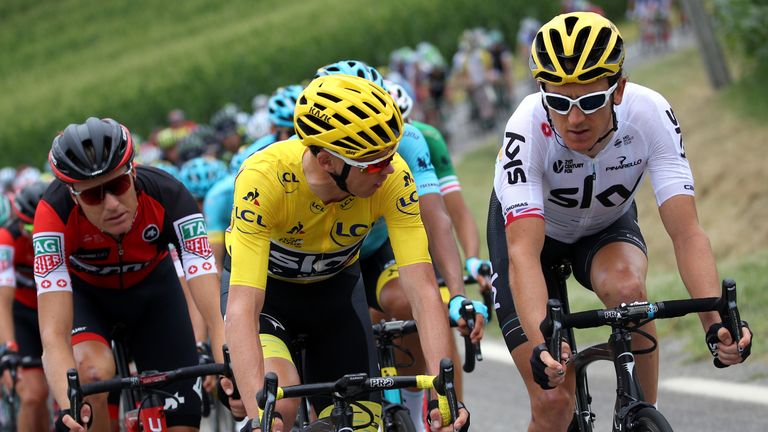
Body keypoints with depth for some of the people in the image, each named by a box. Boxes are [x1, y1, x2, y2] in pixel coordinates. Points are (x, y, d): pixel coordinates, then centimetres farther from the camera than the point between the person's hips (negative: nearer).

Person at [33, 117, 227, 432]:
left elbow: (215, 312, -42)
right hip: (84, 291, -1)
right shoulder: (55, 212, -38)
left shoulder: (167, 196, -36)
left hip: (152, 287, 2)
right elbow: (53, 333, -44)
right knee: (92, 373, -33)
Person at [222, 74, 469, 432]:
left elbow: (424, 290, -32)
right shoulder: (264, 177, -37)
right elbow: (242, 308, -43)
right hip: (264, 286, -3)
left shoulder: (392, 177, -29)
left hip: (335, 288, 3)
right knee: (280, 403, -30)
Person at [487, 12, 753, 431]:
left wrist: (716, 322, -51)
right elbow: (523, 254, -44)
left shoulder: (650, 115, -32)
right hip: (529, 227, -1)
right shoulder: (528, 128, -37)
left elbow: (686, 233, -35)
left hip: (606, 226, 1)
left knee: (626, 287, -34)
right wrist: (541, 345, -60)